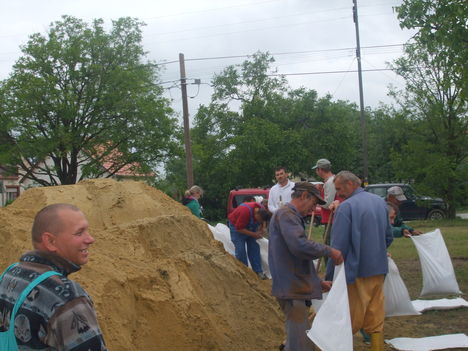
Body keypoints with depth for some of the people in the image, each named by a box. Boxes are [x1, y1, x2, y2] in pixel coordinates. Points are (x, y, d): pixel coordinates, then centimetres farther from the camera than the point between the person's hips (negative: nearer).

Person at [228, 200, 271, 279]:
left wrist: (262, 228, -14)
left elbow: (263, 221, 5)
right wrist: (254, 234, -30)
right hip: (236, 226, -6)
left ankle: (258, 271, 5)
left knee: (254, 248, 0)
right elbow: (239, 228, -31)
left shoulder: (262, 210, -19)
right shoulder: (245, 212, -40)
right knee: (240, 250, -10)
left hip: (250, 227, 6)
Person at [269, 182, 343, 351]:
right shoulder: (286, 214, -11)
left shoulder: (292, 216, 23)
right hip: (292, 290, -11)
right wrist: (329, 251, -14)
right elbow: (300, 245, -26)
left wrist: (318, 282, 25)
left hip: (297, 289, 11)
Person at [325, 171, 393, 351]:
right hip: (379, 269, 6)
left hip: (356, 272, -6)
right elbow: (388, 237, 16)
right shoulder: (380, 202, 7)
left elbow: (338, 247, -16)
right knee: (376, 320, 13)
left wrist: (329, 276, -9)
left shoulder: (346, 207, -15)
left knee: (350, 323, 3)